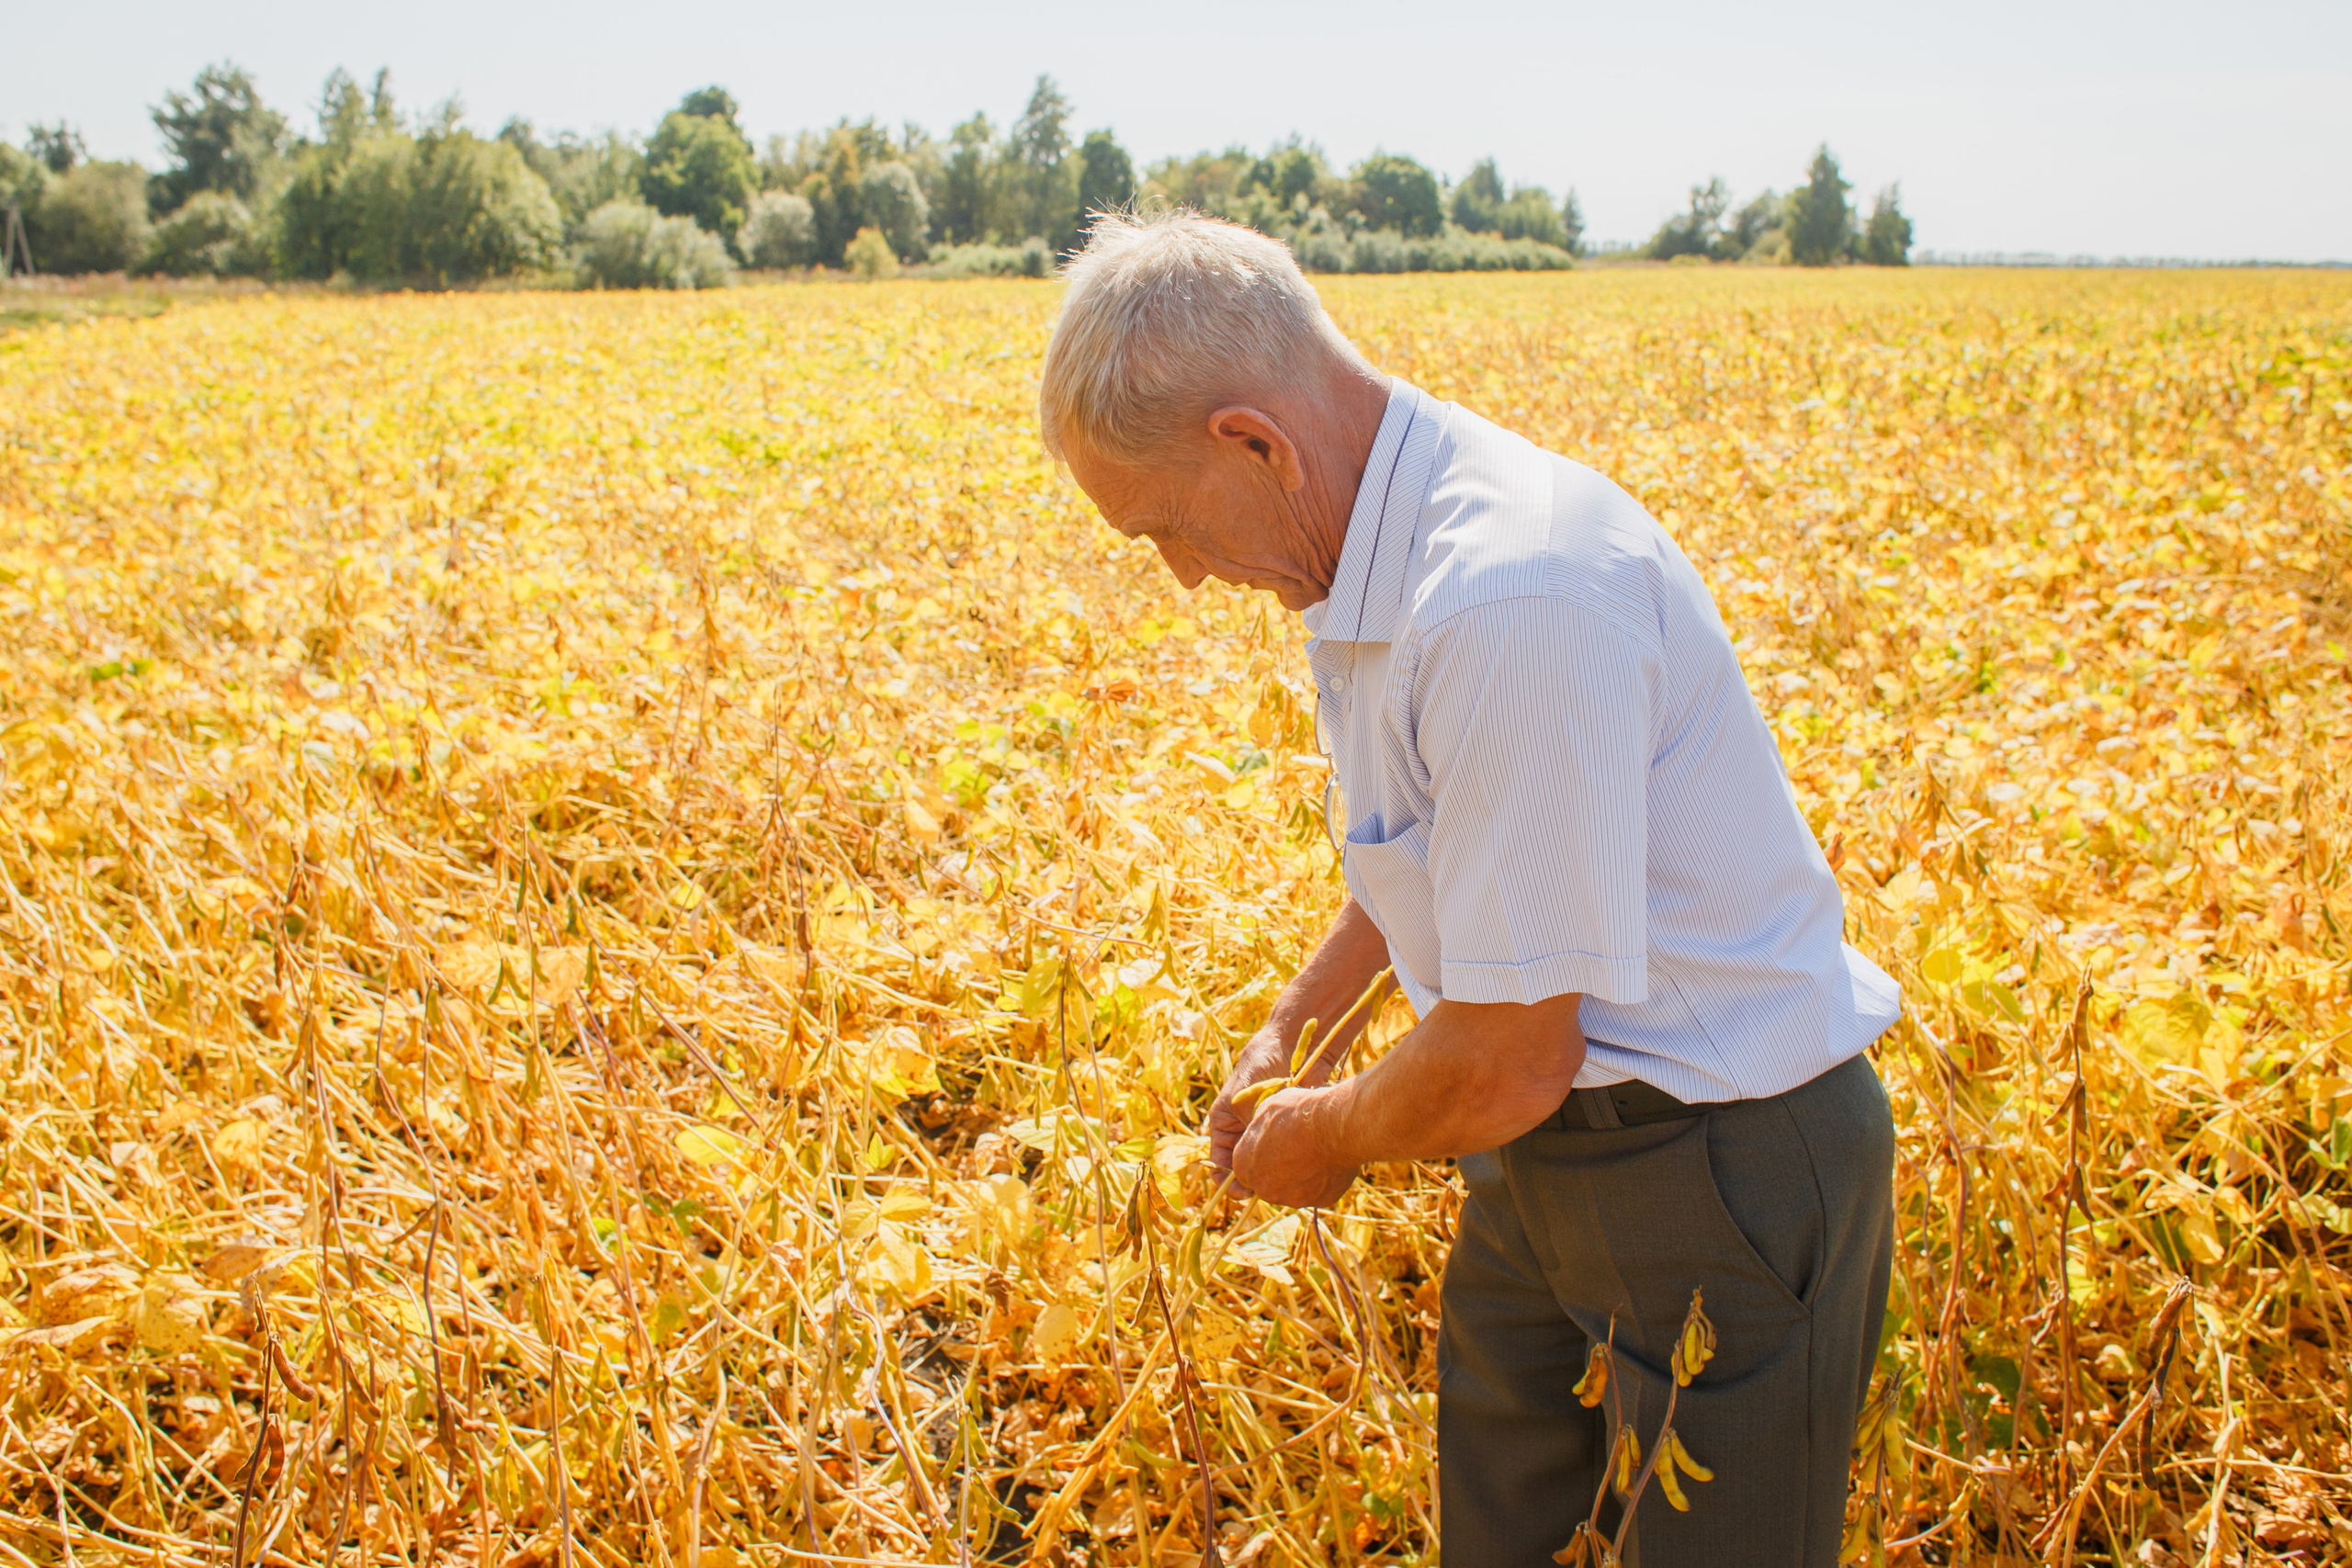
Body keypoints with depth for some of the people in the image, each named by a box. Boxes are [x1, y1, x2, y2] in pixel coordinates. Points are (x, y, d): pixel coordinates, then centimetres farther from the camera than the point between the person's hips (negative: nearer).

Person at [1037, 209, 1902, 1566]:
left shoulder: (1517, 602, -32)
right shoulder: (1394, 554, 0)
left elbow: (1508, 1067, -27)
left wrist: (1325, 1139, -8)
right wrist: (1293, 1024, 16)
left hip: (1727, 1174, -9)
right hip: (1552, 1144, 9)